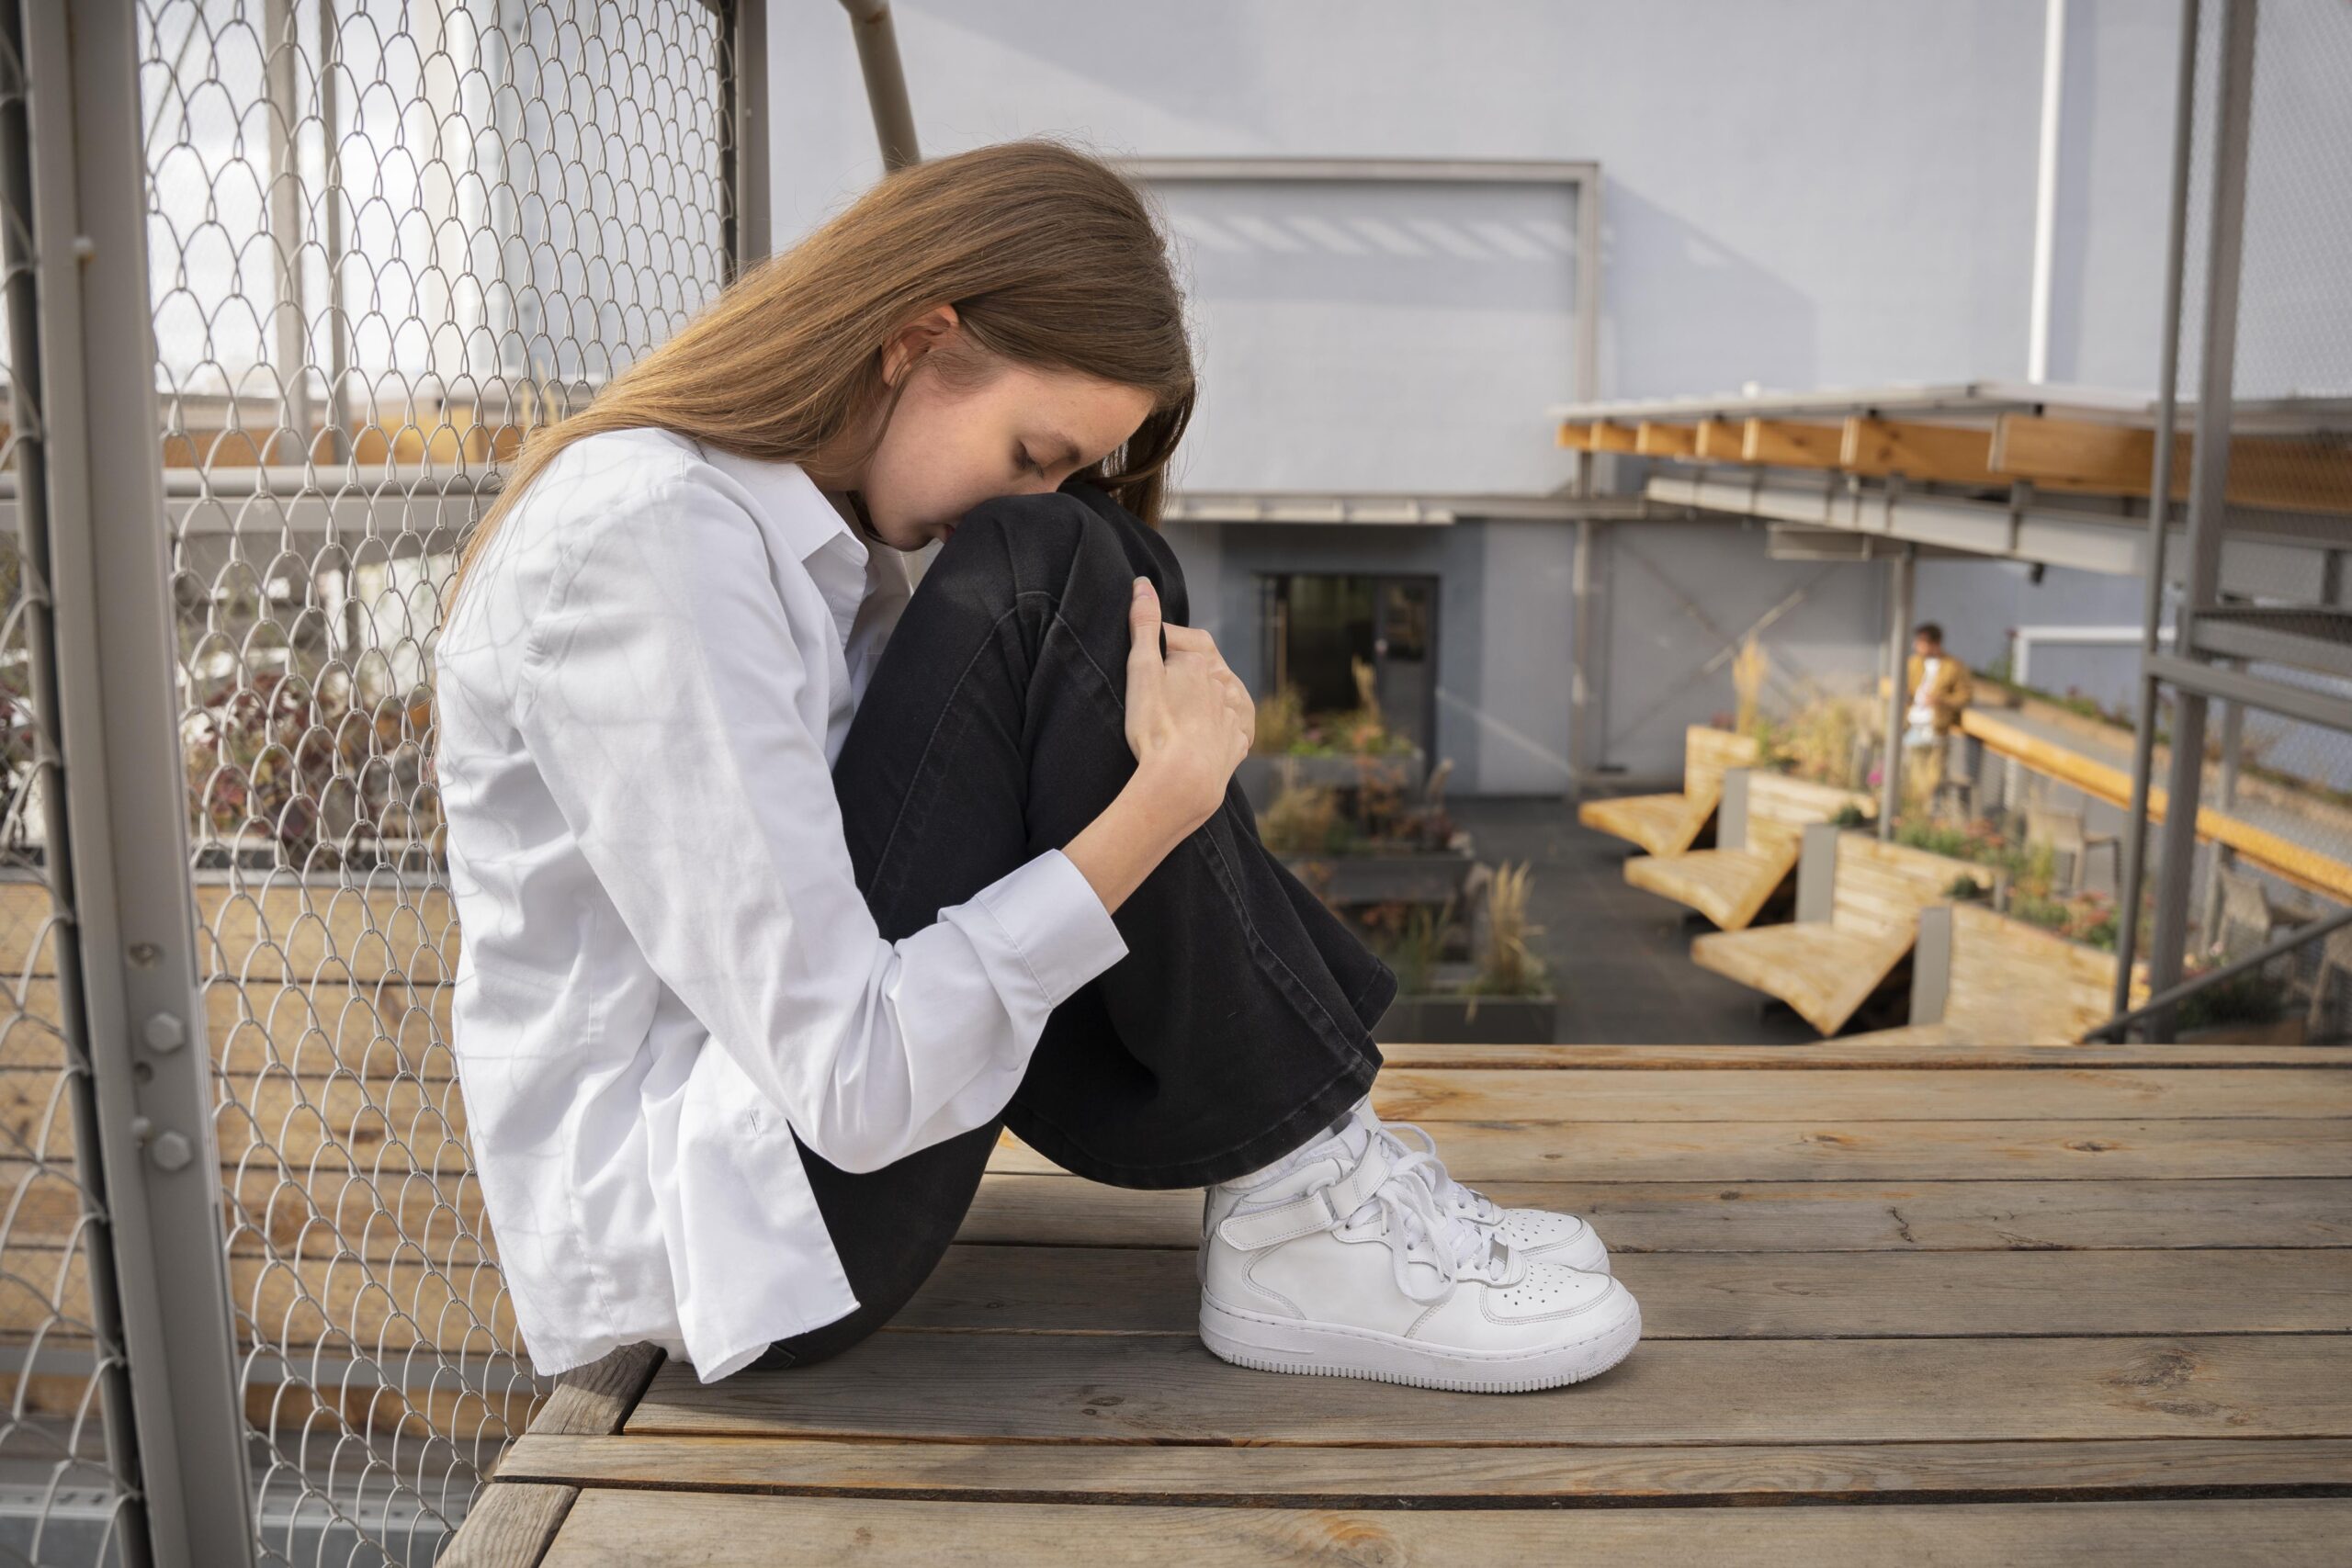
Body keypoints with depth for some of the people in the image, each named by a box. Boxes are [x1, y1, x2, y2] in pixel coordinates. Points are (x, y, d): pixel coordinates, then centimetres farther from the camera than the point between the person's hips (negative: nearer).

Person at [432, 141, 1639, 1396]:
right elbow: (846, 1081, -26)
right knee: (1047, 585, -21)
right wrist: (1166, 798, -25)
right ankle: (1299, 1219, -12)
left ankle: (1301, 1169, -4)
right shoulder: (644, 538, -21)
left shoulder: (836, 525, 8)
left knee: (1111, 568, 0)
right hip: (688, 1229, -9)